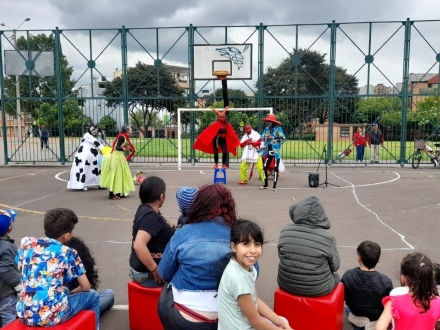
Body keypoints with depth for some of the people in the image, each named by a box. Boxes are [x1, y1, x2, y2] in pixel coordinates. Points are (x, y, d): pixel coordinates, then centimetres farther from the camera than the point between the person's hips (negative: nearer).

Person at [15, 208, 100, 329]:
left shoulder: (26, 243, 4)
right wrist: (70, 293, 22)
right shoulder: (68, 253, -7)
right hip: (52, 316, -6)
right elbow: (86, 287, 0)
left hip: (25, 315, 6)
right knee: (92, 296, 20)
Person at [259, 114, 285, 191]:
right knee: (265, 167, 6)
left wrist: (274, 137, -28)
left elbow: (283, 137, -18)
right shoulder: (267, 129, 8)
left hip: (276, 151, -5)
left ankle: (274, 185, 5)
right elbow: (262, 137, 11)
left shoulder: (278, 129, -6)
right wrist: (265, 138, -12)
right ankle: (266, 184, 21)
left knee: (275, 168, -2)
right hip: (268, 151, 5)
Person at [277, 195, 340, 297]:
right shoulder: (328, 238, -21)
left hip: (286, 284, 3)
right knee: (335, 277, 30)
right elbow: (335, 266, -6)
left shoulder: (285, 231, -13)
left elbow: (281, 256, 1)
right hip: (317, 289, -2)